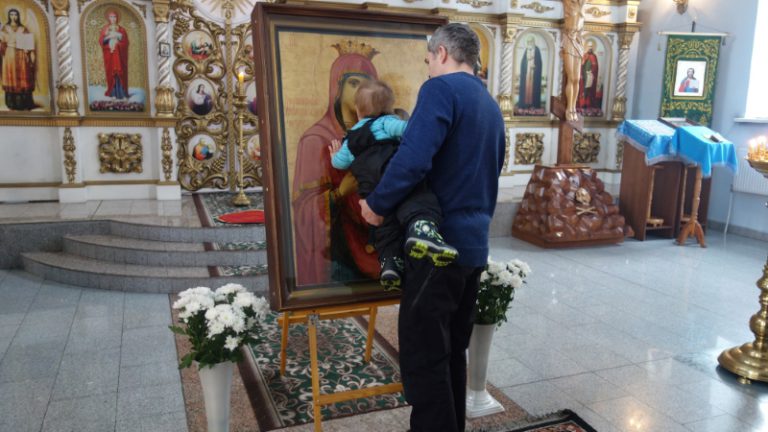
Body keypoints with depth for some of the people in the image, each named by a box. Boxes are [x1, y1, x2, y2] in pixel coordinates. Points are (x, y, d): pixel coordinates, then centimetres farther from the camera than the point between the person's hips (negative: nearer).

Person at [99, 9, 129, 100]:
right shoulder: (104, 29, 10)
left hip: (119, 55, 0)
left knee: (121, 73, -8)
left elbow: (126, 41, 0)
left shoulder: (121, 29, 10)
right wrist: (109, 36, -14)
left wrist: (118, 36, -14)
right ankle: (113, 94, -3)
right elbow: (101, 41, 0)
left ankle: (122, 93, -9)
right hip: (109, 55, 0)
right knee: (111, 73, -5)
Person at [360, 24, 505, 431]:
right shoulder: (491, 106, 17)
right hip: (474, 243, 9)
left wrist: (377, 204, -10)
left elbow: (413, 159, -22)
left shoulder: (441, 88, -9)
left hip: (440, 241, -9)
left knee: (422, 357, 0)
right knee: (452, 351, 19)